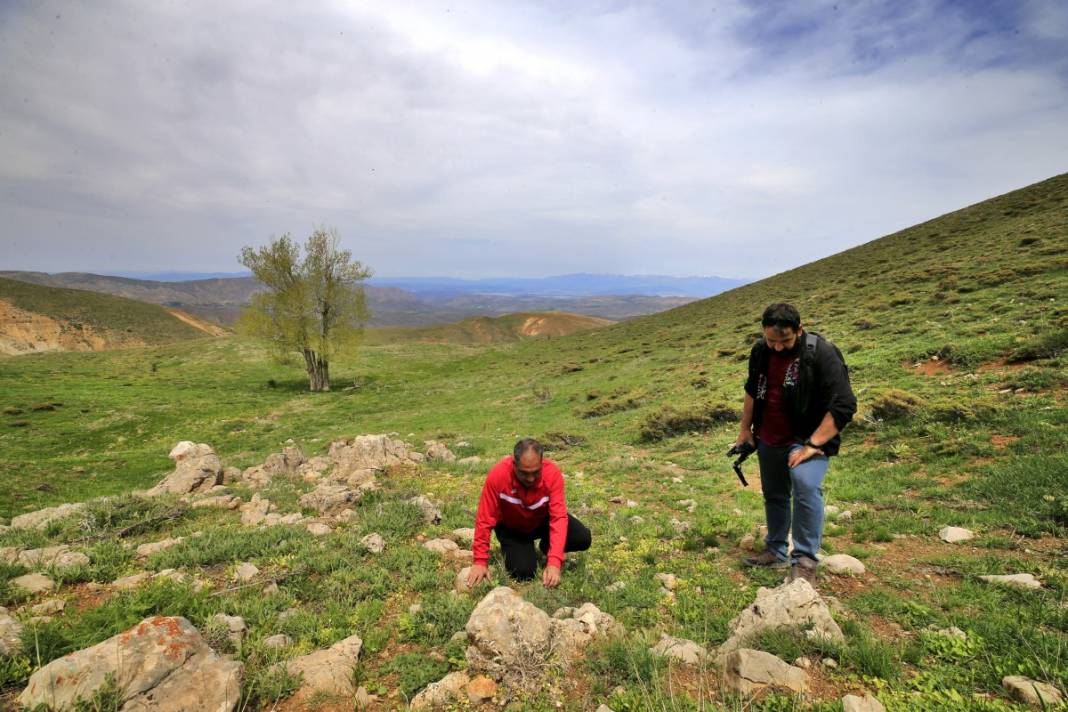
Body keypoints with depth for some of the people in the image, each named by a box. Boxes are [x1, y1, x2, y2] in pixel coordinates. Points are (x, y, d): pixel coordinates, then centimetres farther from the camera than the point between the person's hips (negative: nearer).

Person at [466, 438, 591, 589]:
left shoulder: (552, 473, -31)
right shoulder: (498, 474, -34)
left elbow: (559, 516, -33)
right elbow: (485, 519, -26)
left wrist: (554, 562, -42)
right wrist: (480, 561, -24)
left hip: (542, 521, 2)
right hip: (511, 527, -1)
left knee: (583, 538, -19)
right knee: (523, 572, -22)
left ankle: (547, 547, 11)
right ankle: (521, 549, 13)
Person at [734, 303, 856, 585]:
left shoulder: (822, 354, -20)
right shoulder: (760, 351, -1)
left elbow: (844, 406, -21)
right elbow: (752, 390, 16)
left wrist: (812, 444, -25)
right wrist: (745, 429, 15)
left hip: (807, 438, -6)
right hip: (768, 440, 6)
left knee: (806, 486, -29)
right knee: (774, 495, 16)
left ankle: (805, 561, -18)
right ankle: (776, 551, 35)